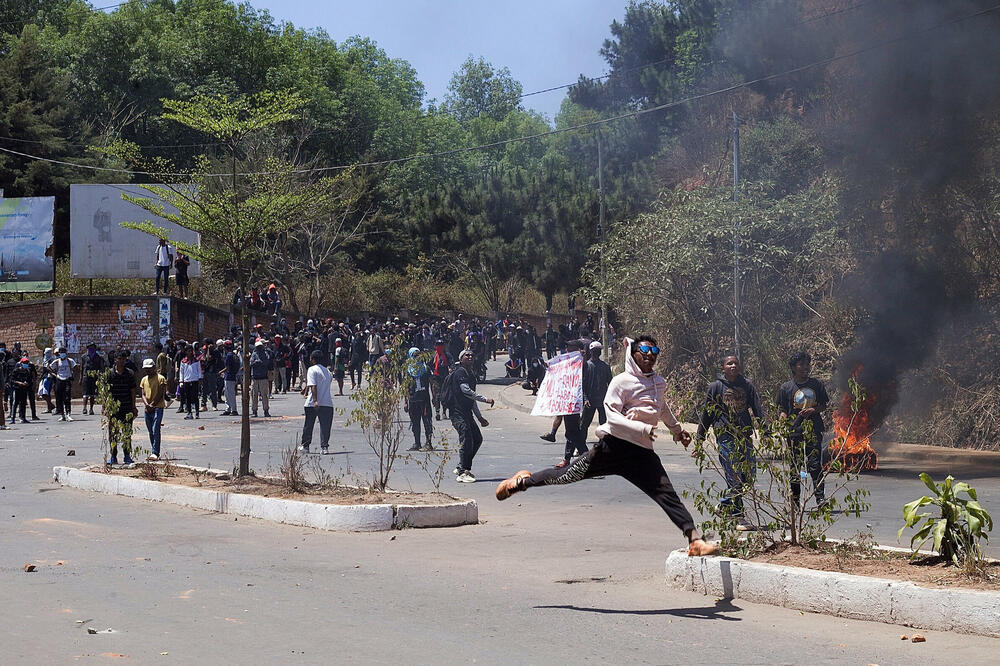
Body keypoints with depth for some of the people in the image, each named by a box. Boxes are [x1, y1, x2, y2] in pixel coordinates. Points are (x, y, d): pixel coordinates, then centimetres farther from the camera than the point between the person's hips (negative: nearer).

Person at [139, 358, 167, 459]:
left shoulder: (160, 378, -3)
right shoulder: (144, 379, 14)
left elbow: (160, 394, -8)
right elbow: (143, 394, 8)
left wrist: (152, 405, -14)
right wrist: (146, 404, -11)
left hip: (158, 407, -6)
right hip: (148, 409, 6)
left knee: (155, 431, -14)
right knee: (151, 432, 9)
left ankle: (155, 453, -18)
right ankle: (154, 453, 15)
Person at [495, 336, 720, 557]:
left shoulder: (659, 383, 14)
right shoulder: (622, 382, -6)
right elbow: (613, 417, -17)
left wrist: (677, 430, 46)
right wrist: (644, 429, -27)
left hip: (642, 455, 4)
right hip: (614, 446, -4)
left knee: (667, 495, -10)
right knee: (567, 476, 4)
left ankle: (695, 540, -16)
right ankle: (524, 481, 28)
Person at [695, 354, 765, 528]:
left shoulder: (747, 385, 10)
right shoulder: (716, 386, 4)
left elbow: (757, 409, 9)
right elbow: (707, 413, 8)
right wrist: (699, 437, 8)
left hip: (745, 435, 4)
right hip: (725, 436, -3)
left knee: (749, 474, 0)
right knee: (734, 477, -8)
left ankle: (727, 503, 21)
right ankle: (738, 516, -4)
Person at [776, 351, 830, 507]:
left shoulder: (817, 384, 10)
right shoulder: (786, 387, 6)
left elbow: (824, 405, 14)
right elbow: (782, 410, 8)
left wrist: (813, 410, -6)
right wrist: (783, 419, -14)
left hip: (814, 429, 0)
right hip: (794, 431, 0)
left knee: (815, 465, -7)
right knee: (794, 466, 2)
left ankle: (820, 498, -8)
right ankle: (794, 501, 9)